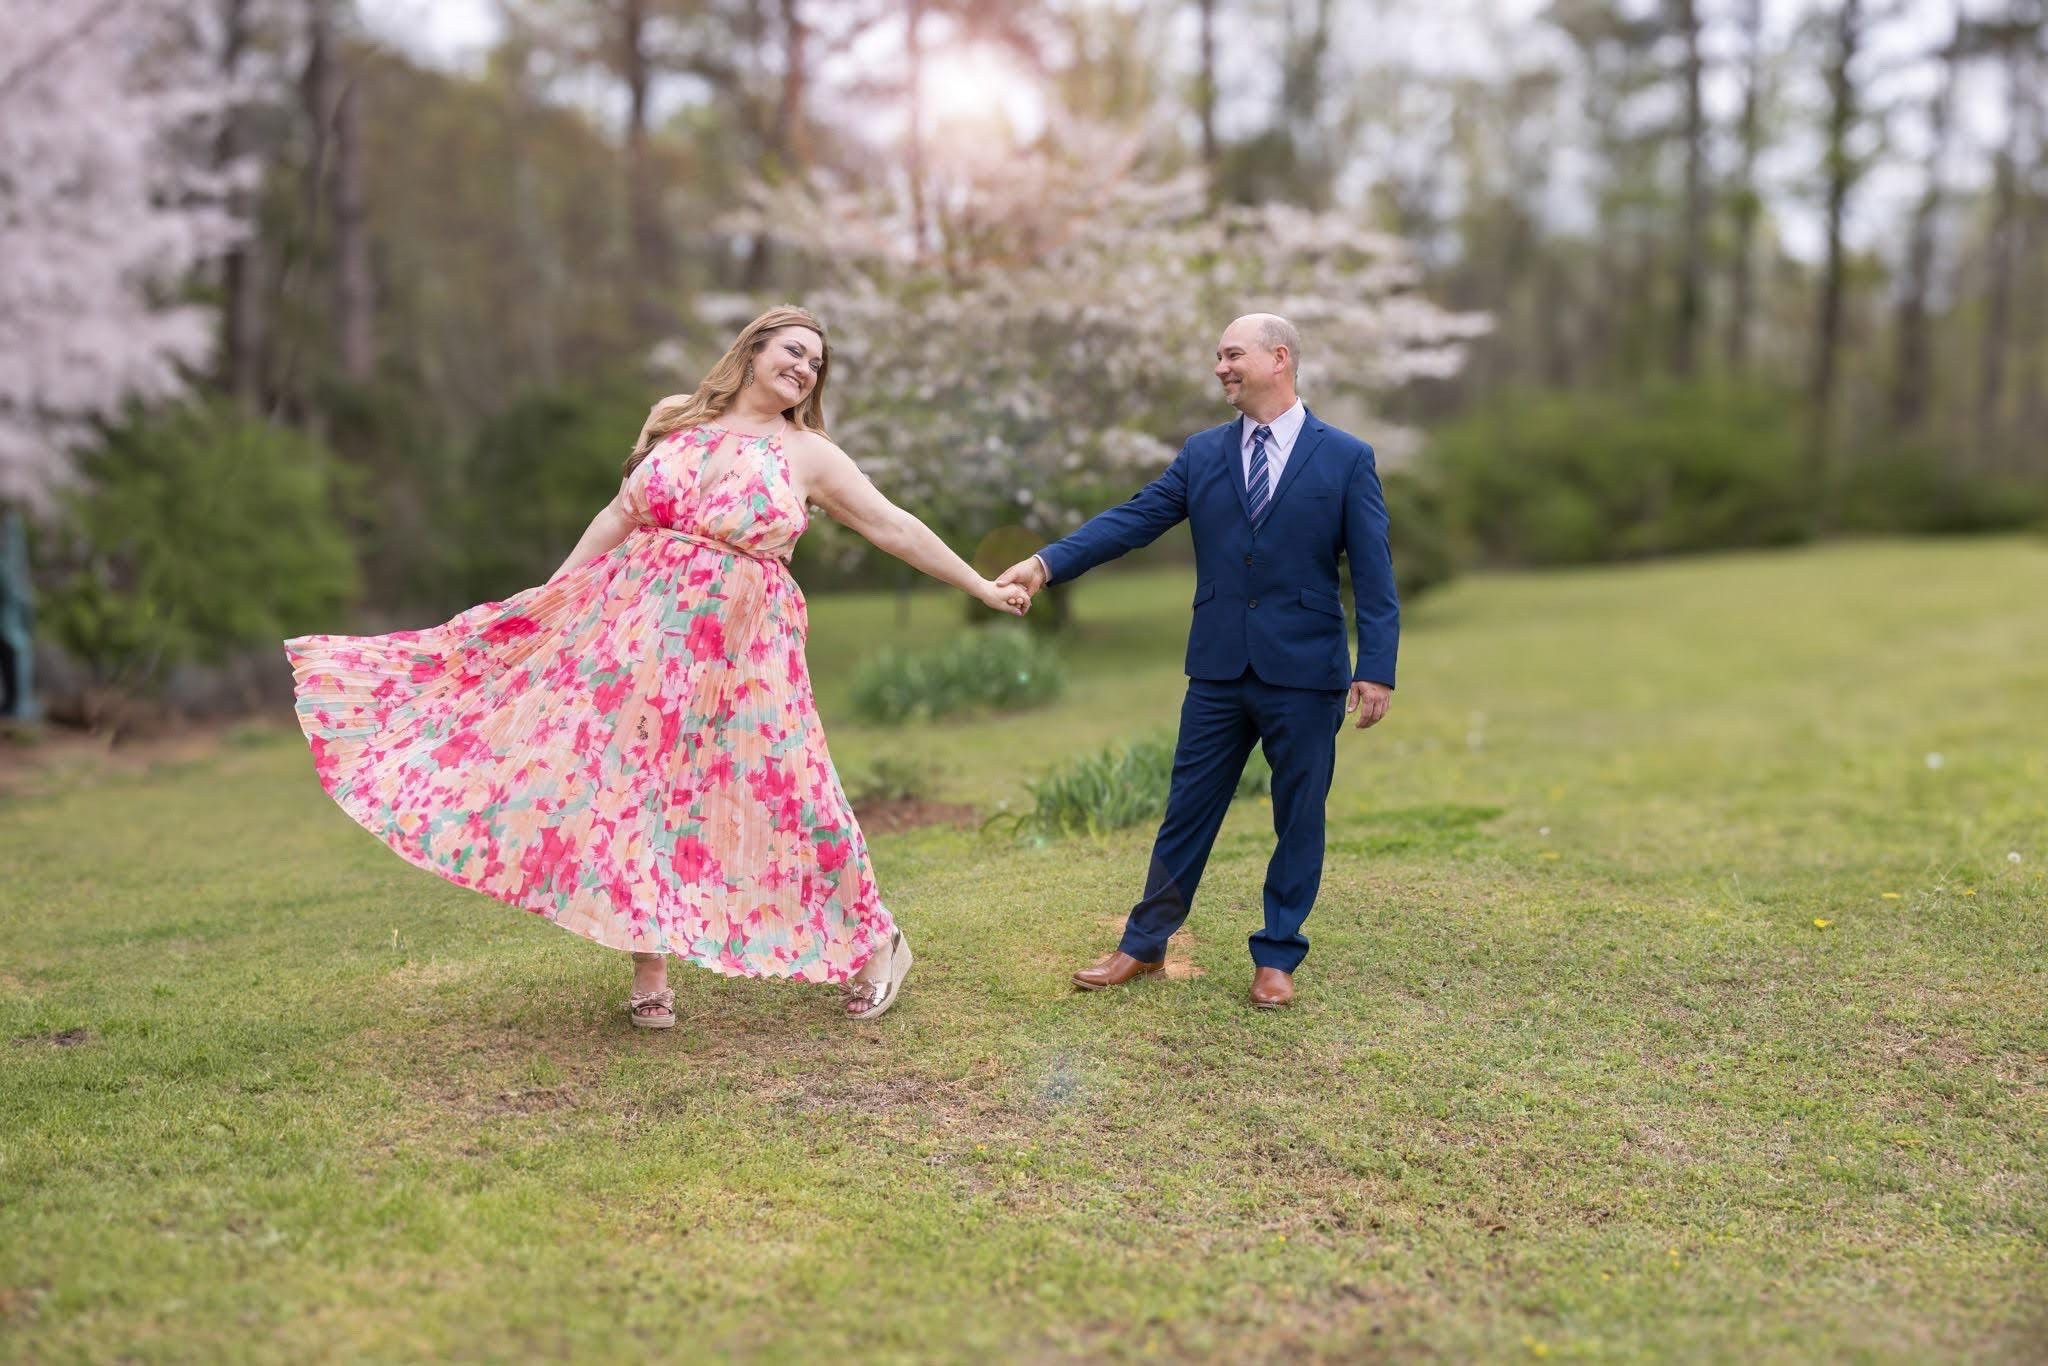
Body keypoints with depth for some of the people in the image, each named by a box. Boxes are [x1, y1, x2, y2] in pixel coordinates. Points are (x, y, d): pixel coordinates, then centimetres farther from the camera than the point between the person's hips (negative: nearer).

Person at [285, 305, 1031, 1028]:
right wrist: (553, 589, 12)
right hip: (640, 625, 3)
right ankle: (649, 971, 12)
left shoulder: (809, 454, 2)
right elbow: (620, 516, 14)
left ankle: (872, 943, 16)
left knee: (787, 797, -2)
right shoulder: (675, 419, 8)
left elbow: (895, 528, 5)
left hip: (740, 649, -2)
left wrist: (984, 588, 5)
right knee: (633, 790, 1)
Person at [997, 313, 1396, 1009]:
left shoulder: (1347, 457, -3)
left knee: (1298, 819, 8)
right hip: (1219, 670, 3)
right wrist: (1047, 562, -13)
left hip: (1304, 673, -2)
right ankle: (1144, 945, 23)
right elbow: (1132, 519, -1)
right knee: (1187, 812, 10)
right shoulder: (1202, 452, 7)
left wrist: (1376, 667, -13)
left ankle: (1277, 956, 23)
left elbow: (1373, 573, -5)